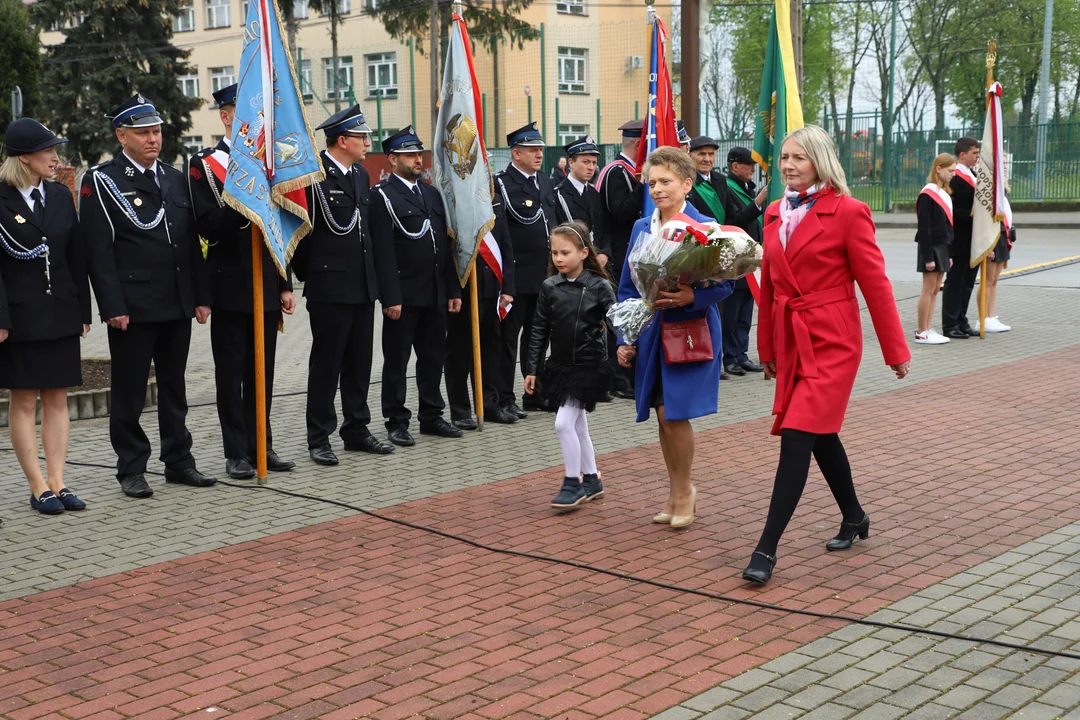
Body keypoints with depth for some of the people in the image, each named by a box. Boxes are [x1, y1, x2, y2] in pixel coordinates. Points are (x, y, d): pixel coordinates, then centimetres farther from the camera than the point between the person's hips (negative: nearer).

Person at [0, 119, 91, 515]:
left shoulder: (61, 196, 8)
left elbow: (76, 256, 10)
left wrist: (82, 310, 7)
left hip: (60, 314, 5)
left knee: (57, 399, 6)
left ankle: (57, 484, 11)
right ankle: (39, 488, 7)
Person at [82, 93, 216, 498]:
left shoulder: (175, 178, 14)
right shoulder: (101, 181, -4)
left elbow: (192, 242, 15)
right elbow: (98, 249, -10)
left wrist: (201, 296, 10)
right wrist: (112, 306, -16)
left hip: (178, 305, 6)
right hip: (132, 308, -5)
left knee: (174, 387, 13)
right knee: (129, 390, 3)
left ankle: (178, 461, 22)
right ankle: (131, 469, 13)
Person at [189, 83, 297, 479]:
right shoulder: (204, 165, -3)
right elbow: (208, 227, -13)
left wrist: (285, 285, 12)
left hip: (267, 286, 5)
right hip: (230, 287, -5)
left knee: (262, 370, 10)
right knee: (231, 372, 2)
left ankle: (262, 446, 19)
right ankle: (237, 453, 8)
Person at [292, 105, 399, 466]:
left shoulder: (361, 175, 12)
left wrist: (389, 292, 12)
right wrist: (307, 274, 0)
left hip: (363, 286, 7)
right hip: (330, 287, -7)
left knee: (359, 363, 13)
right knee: (326, 364, 1)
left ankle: (356, 430, 24)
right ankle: (319, 438, 10)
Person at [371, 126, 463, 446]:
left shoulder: (431, 193, 15)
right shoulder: (382, 196, -7)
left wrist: (453, 290, 12)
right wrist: (391, 297, -18)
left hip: (436, 294, 7)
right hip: (405, 295, -7)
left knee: (433, 357, 13)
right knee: (396, 360, 3)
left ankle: (431, 416, 24)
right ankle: (397, 422, 11)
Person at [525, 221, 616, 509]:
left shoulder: (599, 286, -10)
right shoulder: (549, 287, 1)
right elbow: (539, 331, 5)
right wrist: (532, 368, 5)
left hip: (588, 366, -5)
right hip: (559, 366, 5)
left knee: (564, 423, -11)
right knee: (577, 425, 14)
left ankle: (573, 483, 4)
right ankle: (591, 481, 28)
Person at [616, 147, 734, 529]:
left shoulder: (705, 228, -7)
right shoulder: (641, 228, 8)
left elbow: (725, 283, -7)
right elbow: (627, 288, 11)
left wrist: (692, 297, -25)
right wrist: (624, 339, 6)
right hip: (651, 333, 5)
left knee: (674, 413, -7)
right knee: (664, 416, 9)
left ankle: (683, 491, 13)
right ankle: (676, 492, 24)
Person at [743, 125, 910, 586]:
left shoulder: (847, 212, -10)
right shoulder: (776, 213, 9)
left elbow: (874, 282, -8)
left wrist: (895, 350, -6)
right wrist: (767, 348, 17)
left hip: (831, 341, -7)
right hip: (791, 340, 7)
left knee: (797, 437, -13)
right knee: (820, 434, 17)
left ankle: (767, 548, -10)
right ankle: (854, 518, 37)